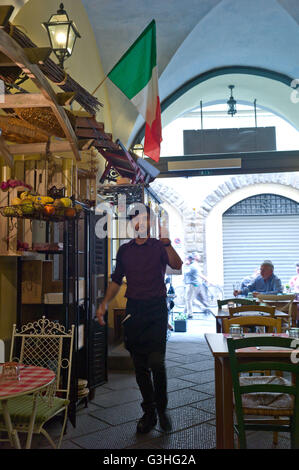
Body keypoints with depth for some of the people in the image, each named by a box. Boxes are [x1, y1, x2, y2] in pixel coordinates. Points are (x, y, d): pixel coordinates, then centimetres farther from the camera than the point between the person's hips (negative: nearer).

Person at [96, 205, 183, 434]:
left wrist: (167, 242, -29)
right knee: (140, 365, 7)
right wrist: (105, 303, 6)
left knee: (156, 362, -9)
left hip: (157, 308, -3)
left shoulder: (159, 246, 3)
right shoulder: (125, 250, 12)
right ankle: (149, 413, 22)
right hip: (134, 309, 3)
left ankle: (162, 408, 15)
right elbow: (117, 280, 17)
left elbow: (177, 265, -16)